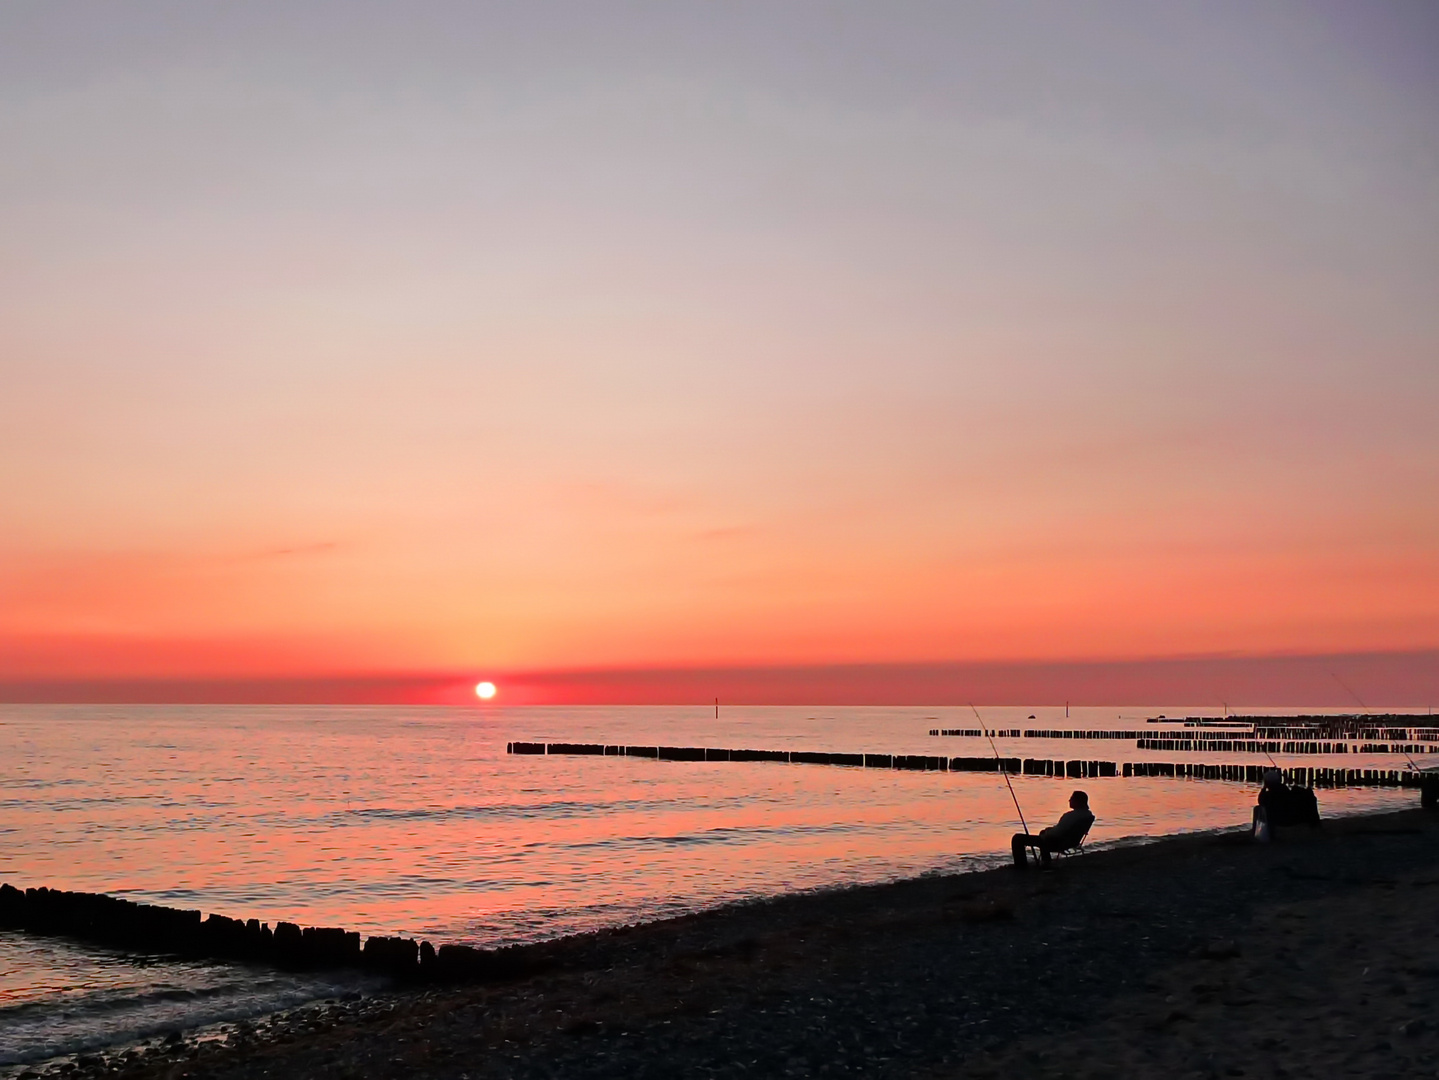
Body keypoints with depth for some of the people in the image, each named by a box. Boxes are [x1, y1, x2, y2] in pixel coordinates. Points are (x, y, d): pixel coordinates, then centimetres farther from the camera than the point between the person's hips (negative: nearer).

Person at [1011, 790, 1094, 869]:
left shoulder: (1071, 816, -30)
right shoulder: (1089, 815, -2)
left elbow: (1055, 833, -27)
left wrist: (1047, 831, -4)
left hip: (1057, 844, -10)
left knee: (1017, 838, -6)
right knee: (1043, 832, 41)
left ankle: (1021, 866, 0)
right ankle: (1045, 862, 41)